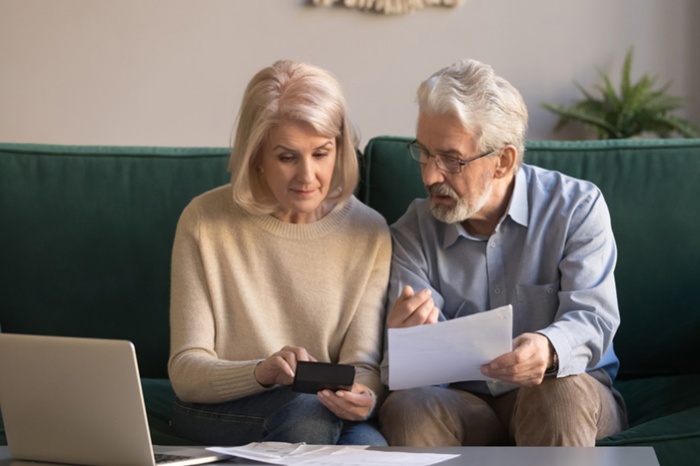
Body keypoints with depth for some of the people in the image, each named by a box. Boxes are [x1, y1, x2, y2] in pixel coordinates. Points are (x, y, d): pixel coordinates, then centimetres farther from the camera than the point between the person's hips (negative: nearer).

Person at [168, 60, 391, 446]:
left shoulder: (369, 233, -2)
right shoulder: (205, 222, -7)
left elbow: (363, 364, -3)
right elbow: (185, 371, -9)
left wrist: (361, 395, -29)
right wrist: (262, 371, -29)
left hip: (325, 411, 2)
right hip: (219, 411, -1)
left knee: (368, 444, -32)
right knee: (307, 412, -33)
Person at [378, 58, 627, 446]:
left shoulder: (577, 207, -5)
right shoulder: (413, 232, 1)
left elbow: (593, 317, -16)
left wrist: (548, 350, -41)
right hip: (464, 403, 2)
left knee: (561, 393, -37)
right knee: (404, 408, -30)